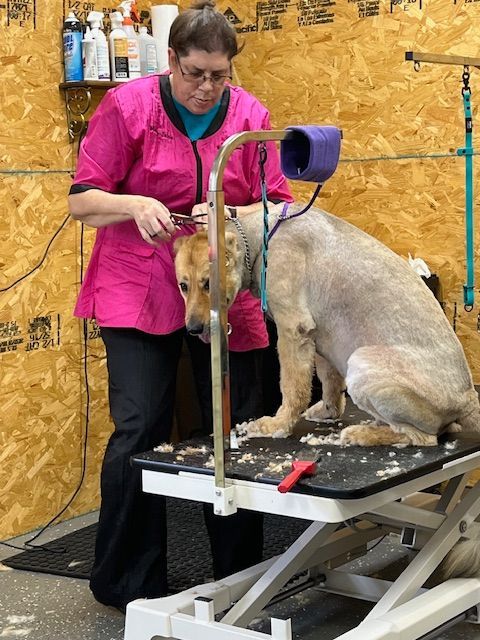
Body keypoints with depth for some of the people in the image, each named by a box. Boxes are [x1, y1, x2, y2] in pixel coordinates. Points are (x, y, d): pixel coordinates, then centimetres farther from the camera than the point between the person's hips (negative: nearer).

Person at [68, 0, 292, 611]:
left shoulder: (251, 116, 0)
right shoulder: (127, 106, -6)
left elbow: (276, 207, 1)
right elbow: (82, 200, -5)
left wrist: (227, 214, -19)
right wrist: (135, 205, -25)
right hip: (138, 289, -2)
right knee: (138, 430, -7)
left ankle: (240, 579, 20)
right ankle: (129, 585, 10)